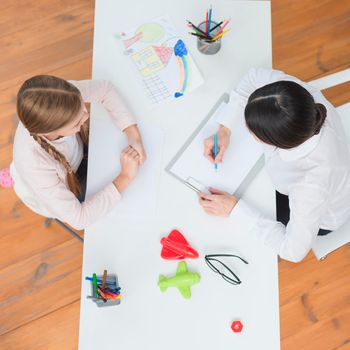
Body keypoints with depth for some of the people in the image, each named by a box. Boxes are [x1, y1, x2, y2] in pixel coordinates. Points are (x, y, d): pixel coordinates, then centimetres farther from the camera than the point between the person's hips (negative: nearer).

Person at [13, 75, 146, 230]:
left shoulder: (60, 96, -37)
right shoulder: (33, 165, -45)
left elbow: (105, 89, -17)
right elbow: (78, 219, -36)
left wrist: (134, 136, -28)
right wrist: (126, 177, -37)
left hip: (82, 153, 4)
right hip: (68, 190, -3)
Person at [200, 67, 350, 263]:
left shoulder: (311, 186, -48)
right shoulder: (296, 91, -37)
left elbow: (294, 251, -33)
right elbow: (256, 76, -16)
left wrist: (235, 209, -31)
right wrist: (225, 128, -24)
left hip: (319, 216, -4)